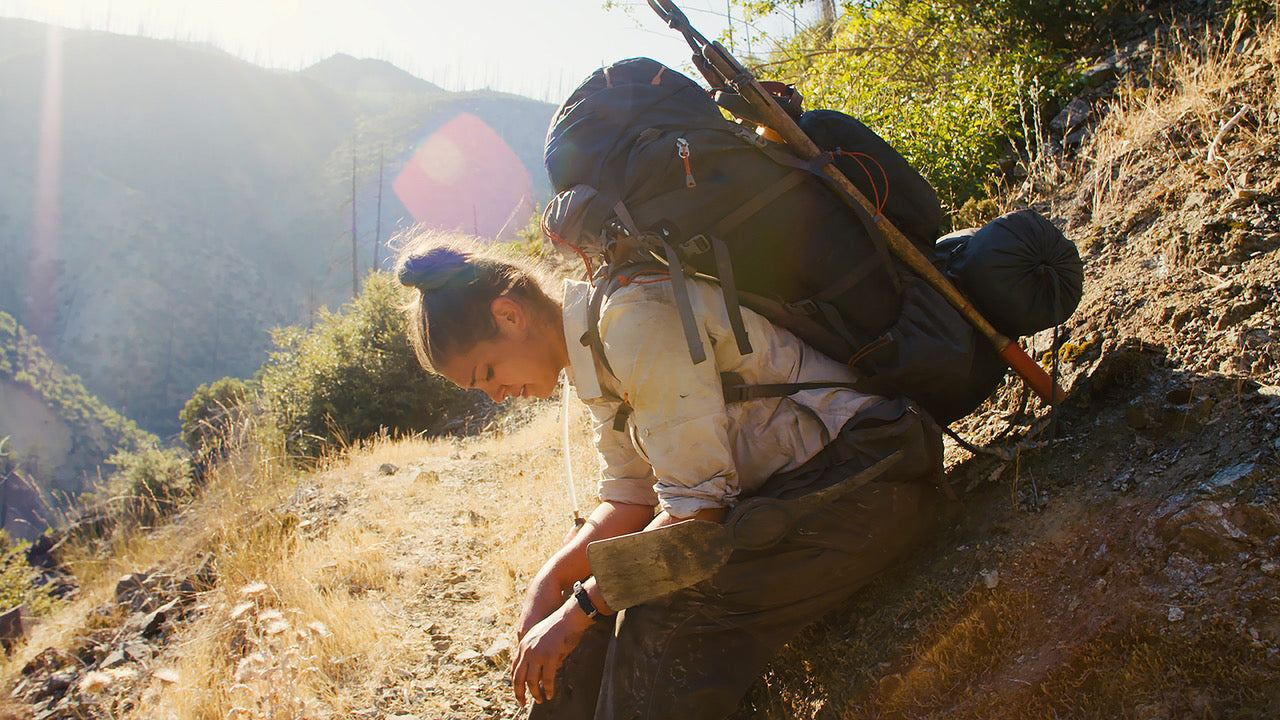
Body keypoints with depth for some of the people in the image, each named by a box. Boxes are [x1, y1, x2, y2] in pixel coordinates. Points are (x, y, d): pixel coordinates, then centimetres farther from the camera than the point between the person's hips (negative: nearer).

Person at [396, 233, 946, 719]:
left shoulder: (633, 320, -21)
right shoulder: (590, 358, 9)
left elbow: (696, 504, -22)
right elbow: (630, 501, 12)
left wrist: (577, 611, -16)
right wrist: (551, 580, -3)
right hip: (778, 489, 9)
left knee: (663, 617, -25)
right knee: (607, 610, -1)